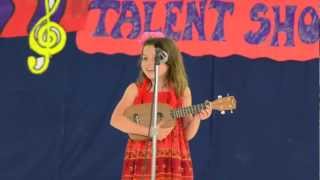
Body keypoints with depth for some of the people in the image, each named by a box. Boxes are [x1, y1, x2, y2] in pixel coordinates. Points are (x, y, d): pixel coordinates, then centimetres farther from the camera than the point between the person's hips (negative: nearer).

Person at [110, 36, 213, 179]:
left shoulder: (182, 91, 4)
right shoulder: (135, 89, 3)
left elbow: (187, 135, 6)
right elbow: (115, 119, -9)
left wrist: (197, 118, -13)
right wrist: (148, 131, -17)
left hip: (173, 159, 0)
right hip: (140, 159, 0)